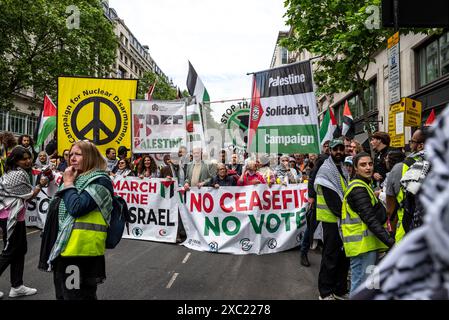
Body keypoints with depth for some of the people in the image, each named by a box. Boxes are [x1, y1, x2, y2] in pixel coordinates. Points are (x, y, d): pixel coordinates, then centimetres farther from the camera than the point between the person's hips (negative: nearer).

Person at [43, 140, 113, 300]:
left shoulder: (100, 181, -11)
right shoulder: (77, 179, 15)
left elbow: (77, 208, -22)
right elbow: (56, 209, 22)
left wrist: (68, 183, -10)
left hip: (81, 252, -9)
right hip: (63, 247, 9)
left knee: (78, 296, 2)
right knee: (62, 295, 20)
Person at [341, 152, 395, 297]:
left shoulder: (362, 186, 18)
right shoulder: (359, 189, -16)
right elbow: (370, 219, -23)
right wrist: (389, 241, -26)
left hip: (367, 242, 10)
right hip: (362, 243, -10)